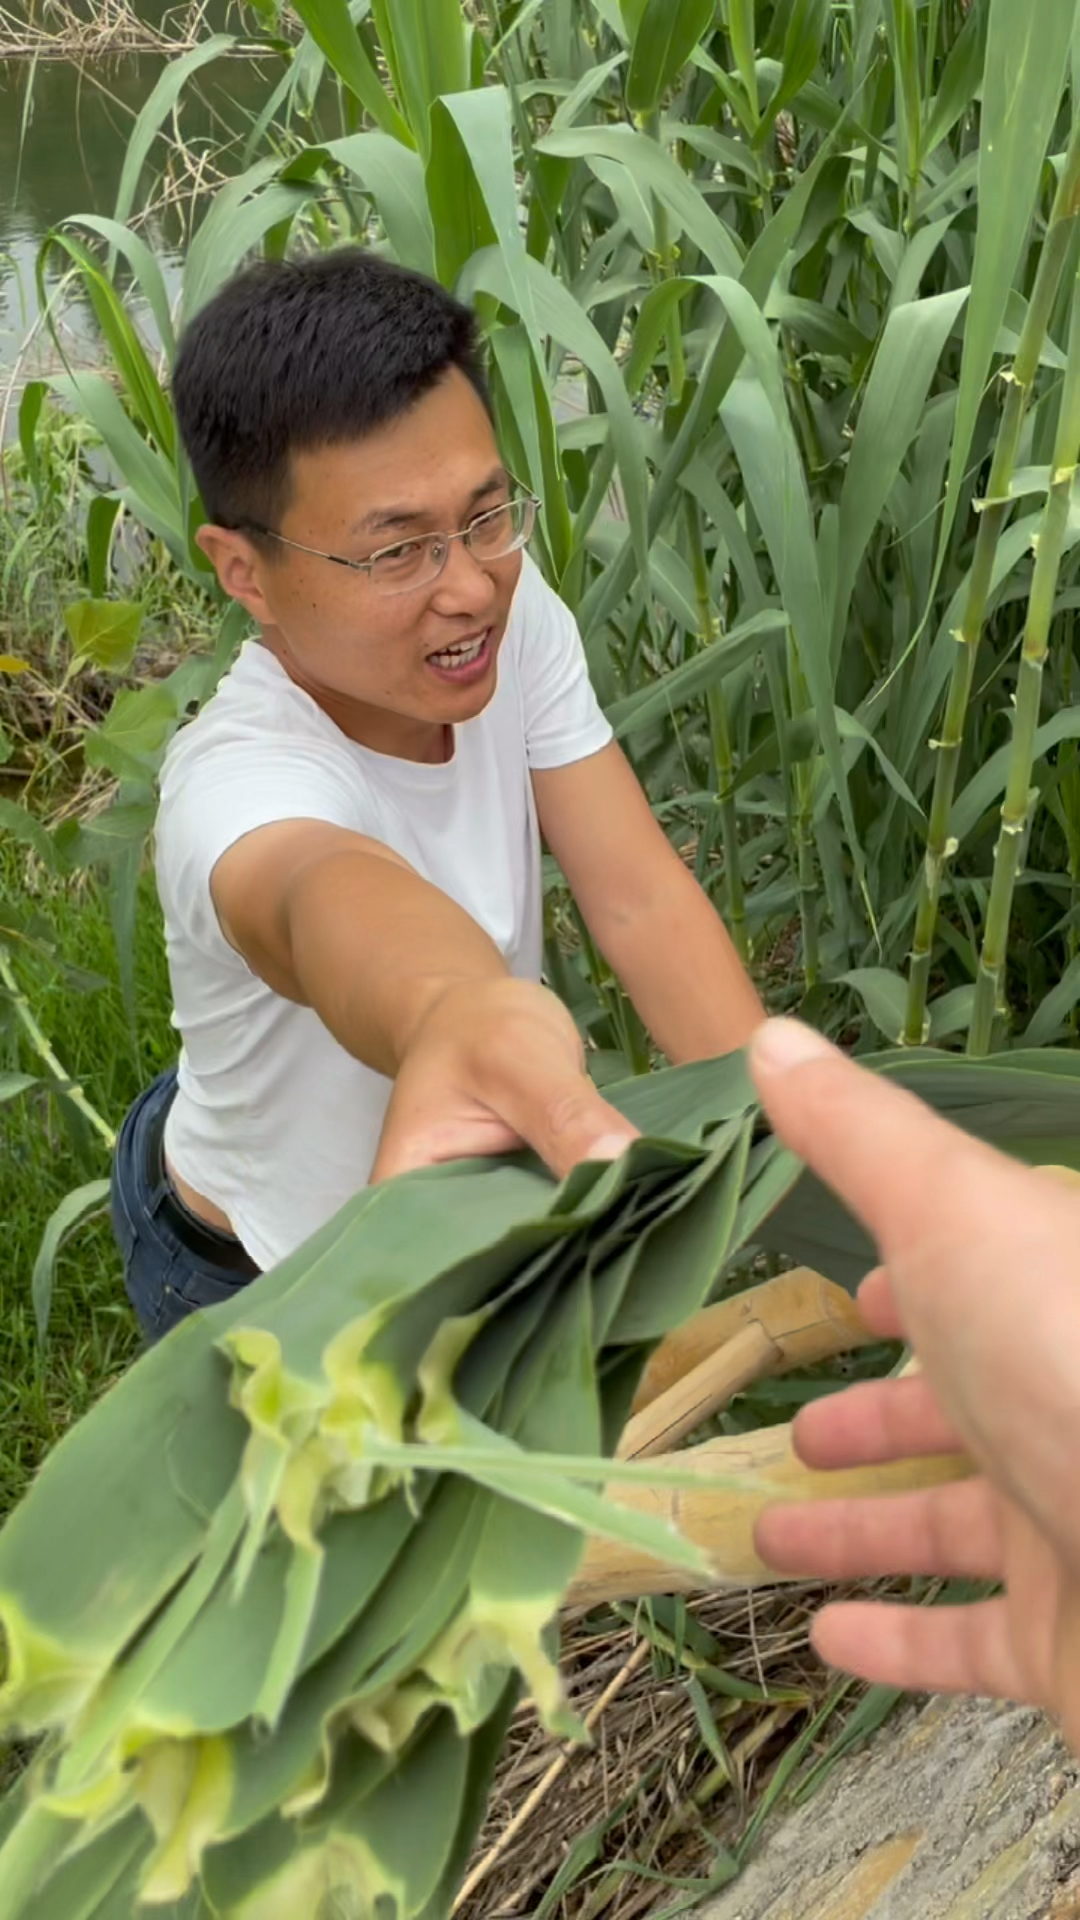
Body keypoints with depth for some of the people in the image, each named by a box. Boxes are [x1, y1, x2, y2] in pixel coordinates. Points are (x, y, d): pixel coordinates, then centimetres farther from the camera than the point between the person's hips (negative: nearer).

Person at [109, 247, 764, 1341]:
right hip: (257, 1281, -6)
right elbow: (329, 896, -63)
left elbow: (641, 901, -25)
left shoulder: (515, 615, -19)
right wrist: (453, 1017, -86)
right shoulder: (235, 784, -39)